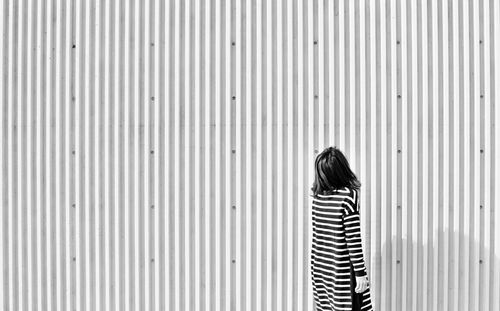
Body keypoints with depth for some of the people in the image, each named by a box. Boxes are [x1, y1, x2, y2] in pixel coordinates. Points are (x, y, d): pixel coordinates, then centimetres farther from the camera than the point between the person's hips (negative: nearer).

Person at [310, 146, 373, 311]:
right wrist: (361, 273, -10)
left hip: (319, 267, 6)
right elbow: (353, 238, -16)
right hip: (342, 271, -6)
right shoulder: (348, 195, -16)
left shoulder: (318, 195, 0)